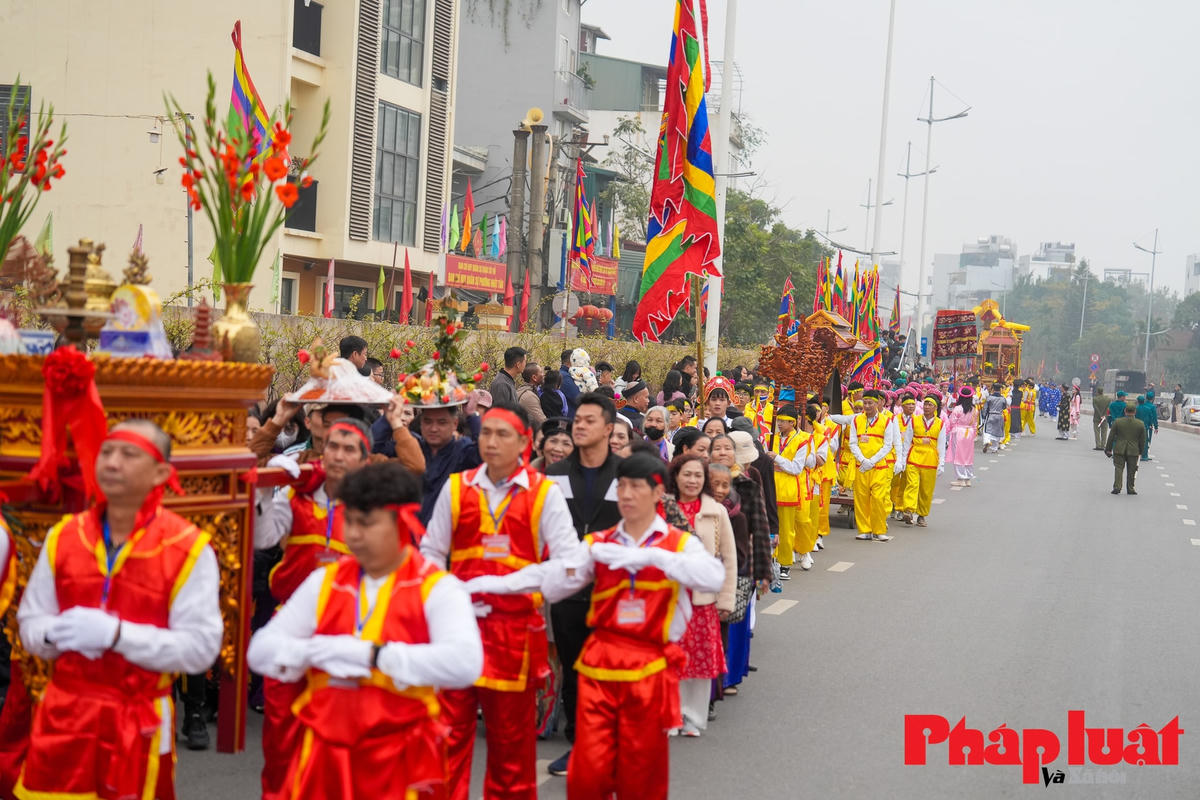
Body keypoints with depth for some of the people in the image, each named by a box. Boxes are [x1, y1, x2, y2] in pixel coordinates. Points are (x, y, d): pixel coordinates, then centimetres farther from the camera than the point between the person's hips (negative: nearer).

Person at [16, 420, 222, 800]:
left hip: (139, 722, -3)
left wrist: (116, 634, -24)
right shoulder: (63, 536, 4)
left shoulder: (188, 548, -9)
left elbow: (201, 648, -15)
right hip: (63, 716, 3)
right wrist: (55, 634, -14)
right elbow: (30, 624, 9)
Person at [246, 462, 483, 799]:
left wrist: (374, 655, -21)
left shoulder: (437, 589, -5)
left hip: (398, 761, -4)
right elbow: (260, 650, 6)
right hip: (323, 755, 4)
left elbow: (464, 663, -23)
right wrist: (319, 651, -14)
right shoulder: (325, 582, 9)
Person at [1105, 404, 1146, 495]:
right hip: (1133, 450, 1)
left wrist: (1108, 449, 8)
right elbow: (1143, 440, 5)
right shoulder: (1141, 424, 0)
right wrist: (1141, 452, 17)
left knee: (1118, 468, 3)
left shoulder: (1117, 422, -2)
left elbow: (1111, 437, 0)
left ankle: (1117, 487, -8)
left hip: (1119, 450, -1)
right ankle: (1130, 489, 15)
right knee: (1131, 471, 10)